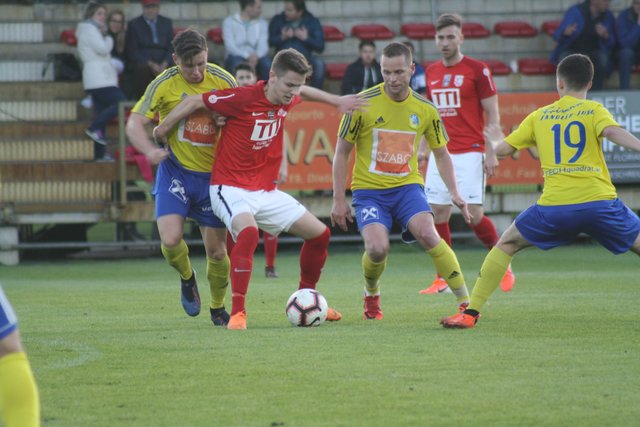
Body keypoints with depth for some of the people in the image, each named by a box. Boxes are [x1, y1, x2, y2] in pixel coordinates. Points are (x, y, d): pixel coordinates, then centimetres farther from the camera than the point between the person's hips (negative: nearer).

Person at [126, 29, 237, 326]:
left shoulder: (224, 81, -8)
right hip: (175, 171, -1)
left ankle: (218, 309, 25)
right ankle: (187, 278, 18)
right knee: (170, 240, -16)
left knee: (216, 250, 2)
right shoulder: (164, 84, -11)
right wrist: (150, 150, -31)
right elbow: (134, 123, -11)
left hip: (213, 173, 1)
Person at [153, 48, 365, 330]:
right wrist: (161, 130, 0)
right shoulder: (243, 99, -21)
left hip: (266, 191, 8)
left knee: (320, 234, 8)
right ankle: (237, 312, -33)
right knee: (248, 231, -38)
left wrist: (337, 101, 26)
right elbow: (194, 102, -10)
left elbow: (303, 92, 28)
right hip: (231, 188, -8)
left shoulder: (288, 101, 1)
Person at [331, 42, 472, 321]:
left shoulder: (425, 109, 0)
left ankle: (466, 301, -18)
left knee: (427, 235, -26)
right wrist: (339, 200, -3)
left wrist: (454, 193, 1)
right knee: (377, 248, -23)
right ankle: (371, 295, 11)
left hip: (407, 185, 1)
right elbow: (342, 153, 1)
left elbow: (441, 154, 14)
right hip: (368, 189, -1)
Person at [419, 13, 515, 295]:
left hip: (469, 153, -5)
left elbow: (493, 114, -4)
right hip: (441, 154, 5)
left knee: (474, 213, -11)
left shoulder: (477, 70, -4)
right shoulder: (431, 72, 12)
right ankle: (443, 280, 7)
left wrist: (491, 153, -11)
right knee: (437, 213, 0)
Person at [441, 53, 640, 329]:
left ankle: (471, 313, 11)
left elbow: (502, 149, 19)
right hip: (599, 202, -1)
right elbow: (613, 132, -14)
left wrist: (495, 140, 41)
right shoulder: (594, 110, 8)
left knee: (507, 244, 19)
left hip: (554, 205, 1)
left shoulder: (540, 116, 16)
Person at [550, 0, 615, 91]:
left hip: (593, 52, 2)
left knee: (603, 57, -32)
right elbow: (557, 36, -14)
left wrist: (606, 35, -21)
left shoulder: (608, 16, 0)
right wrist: (565, 32, -39)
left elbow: (612, 43, 3)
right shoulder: (574, 12, -10)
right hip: (571, 50, -2)